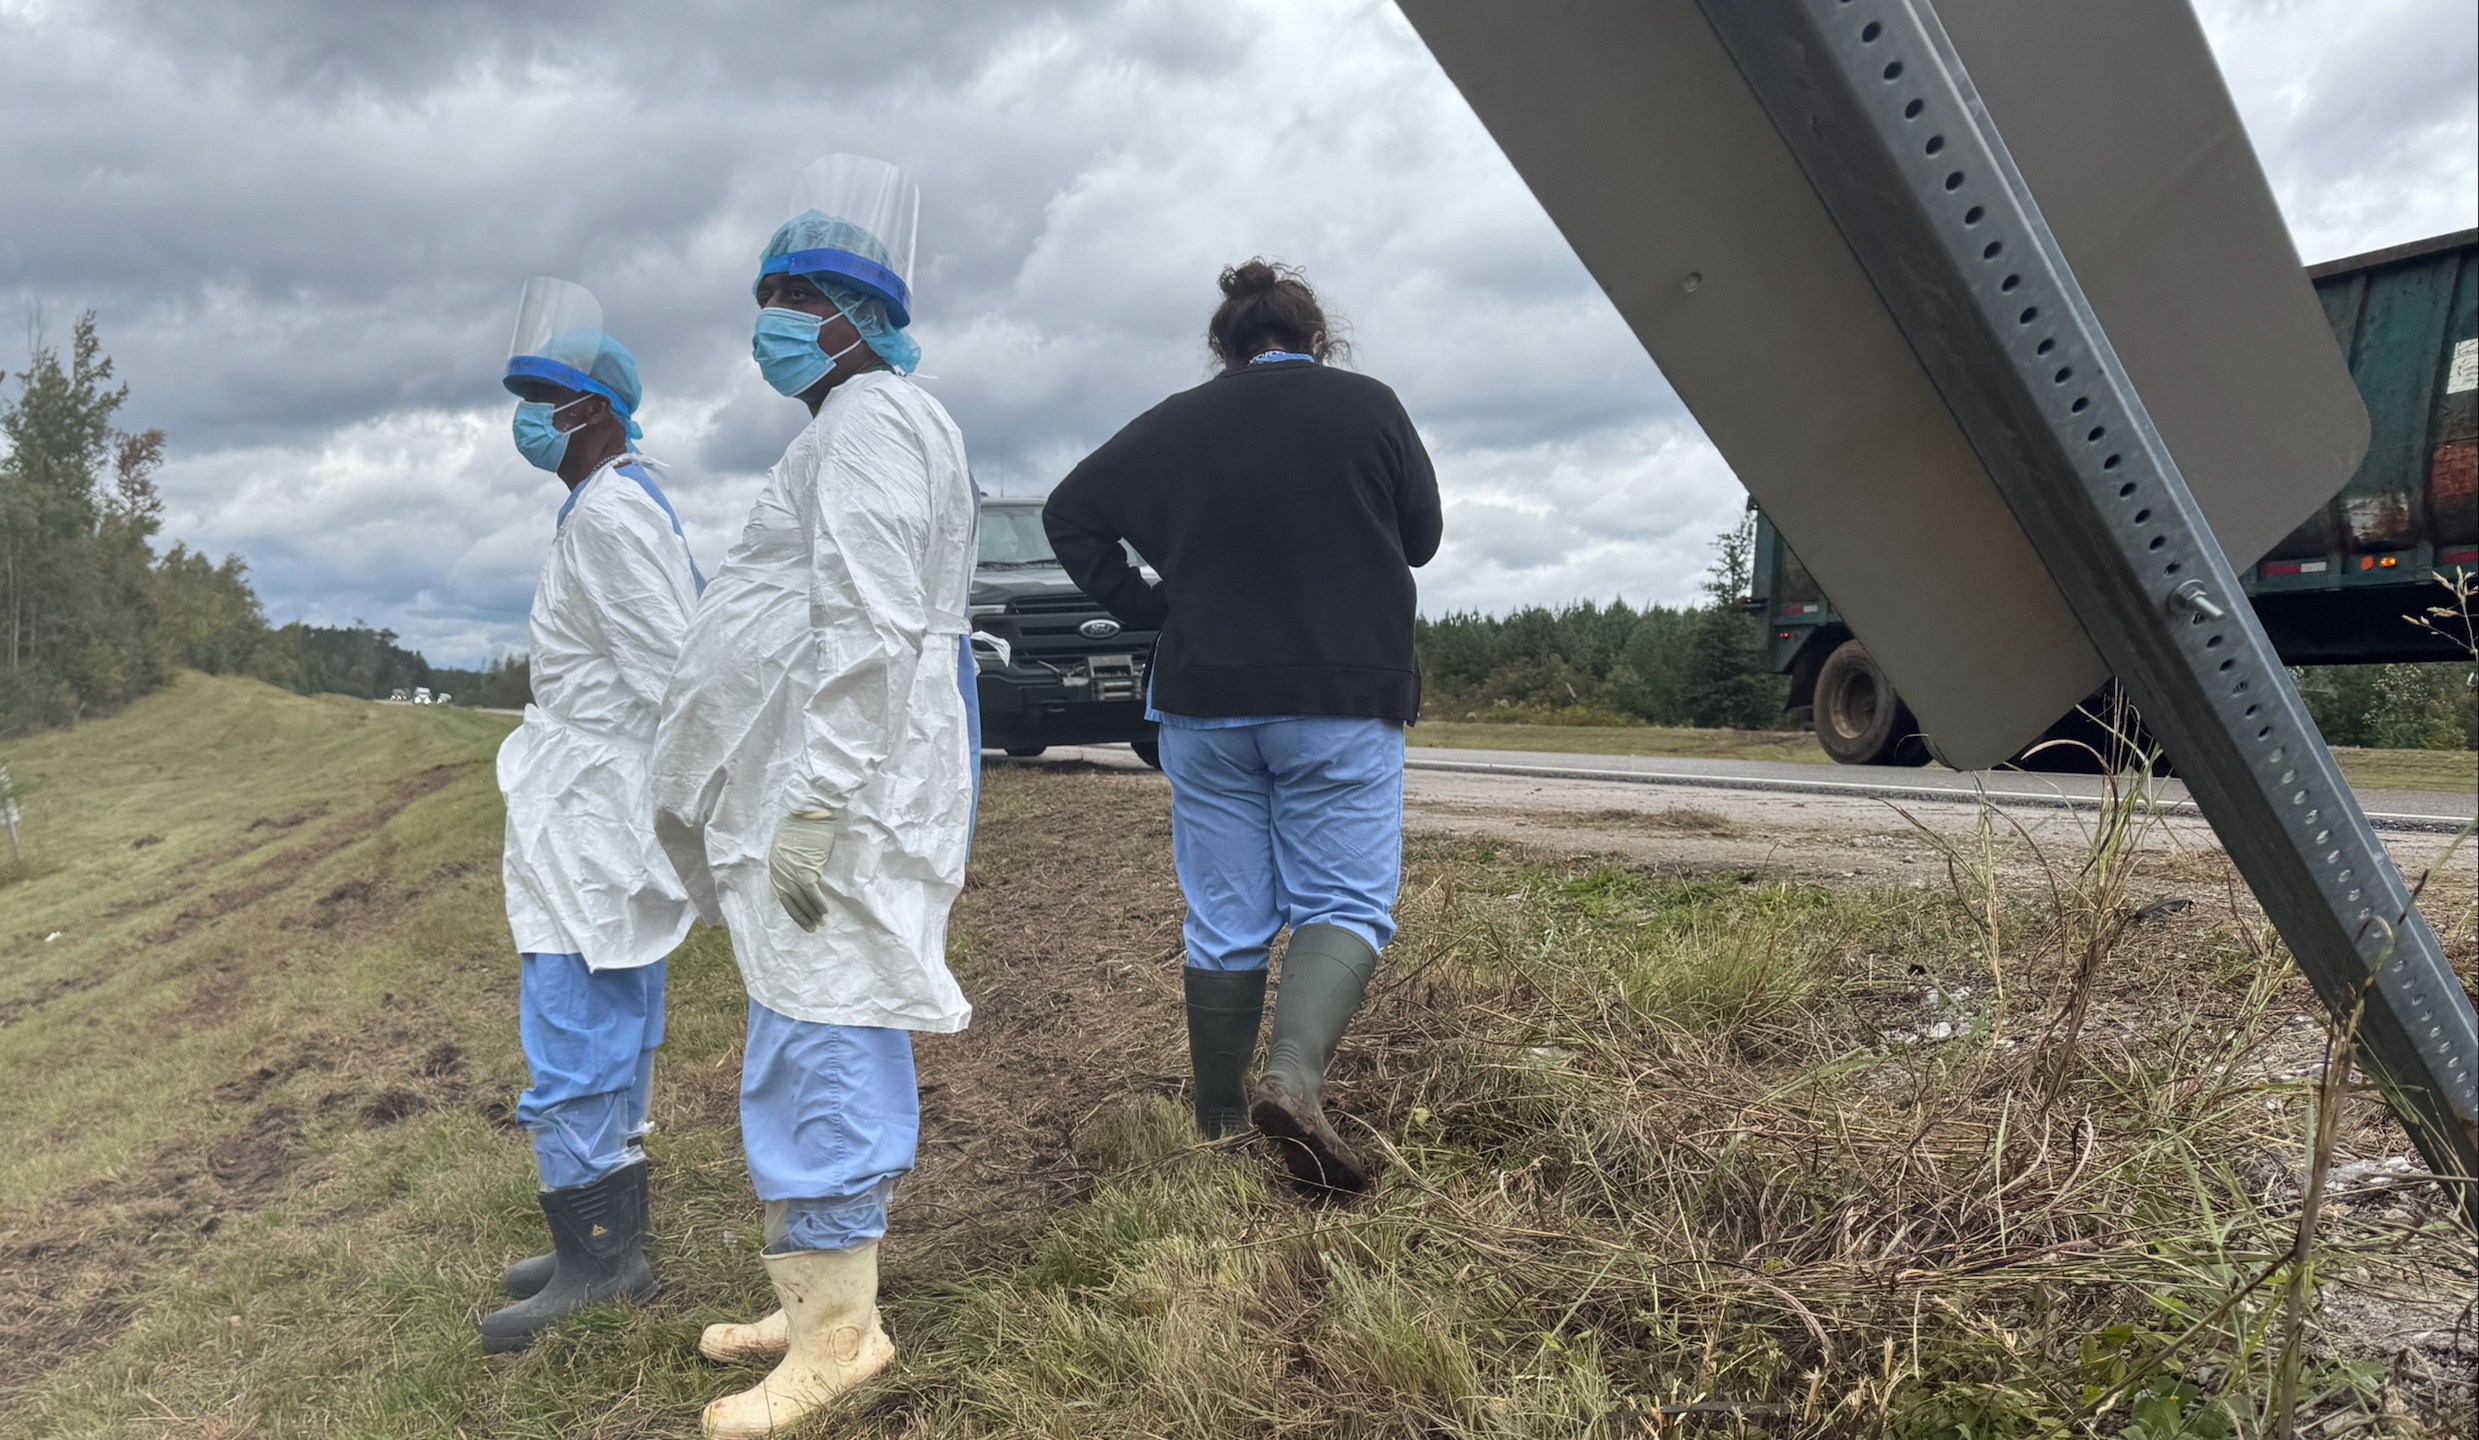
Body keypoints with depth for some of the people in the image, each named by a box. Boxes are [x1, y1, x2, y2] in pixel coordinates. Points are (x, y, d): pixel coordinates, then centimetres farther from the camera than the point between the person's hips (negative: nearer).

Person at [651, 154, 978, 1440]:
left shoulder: (867, 424, -11)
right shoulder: (865, 425, 22)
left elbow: (868, 639, -22)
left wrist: (816, 807, -23)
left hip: (838, 791, -11)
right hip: (818, 785, 11)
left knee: (822, 1040, -6)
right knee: (817, 1043, 15)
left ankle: (837, 1330, 4)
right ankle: (817, 1295, 26)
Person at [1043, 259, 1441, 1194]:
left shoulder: (1177, 422, 3)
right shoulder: (1368, 408, -2)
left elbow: (1070, 510, 6)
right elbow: (1422, 537, 8)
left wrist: (1142, 606, 7)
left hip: (1205, 703, 3)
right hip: (1344, 701, -2)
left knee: (1224, 922, 10)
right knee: (1344, 904, 3)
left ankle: (1217, 1125, 18)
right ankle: (1294, 1077, -21)